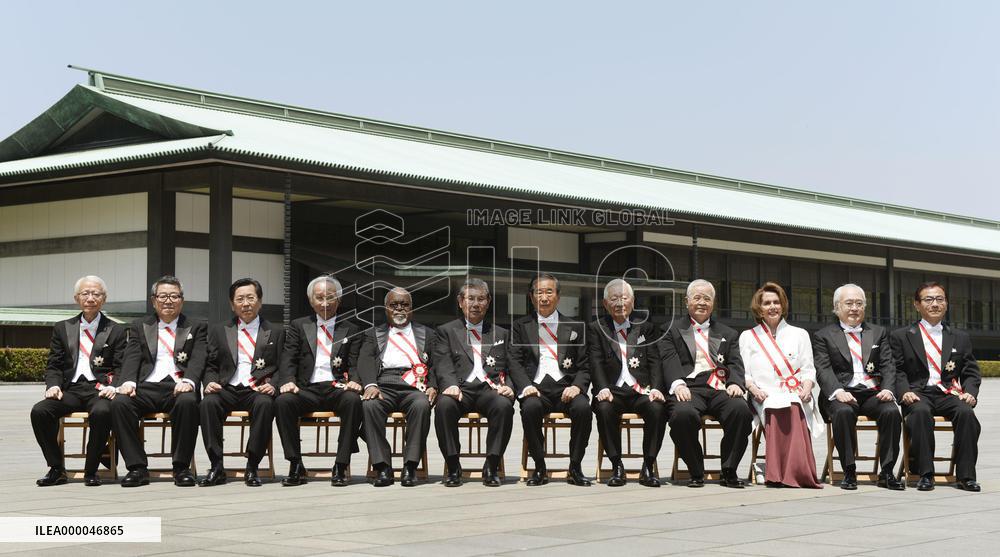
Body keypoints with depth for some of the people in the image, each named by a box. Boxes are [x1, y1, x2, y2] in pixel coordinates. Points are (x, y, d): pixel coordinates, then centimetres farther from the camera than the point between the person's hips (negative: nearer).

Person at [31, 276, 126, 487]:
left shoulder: (116, 331, 12)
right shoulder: (62, 329, 18)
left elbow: (120, 367, 5)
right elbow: (54, 365, 14)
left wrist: (113, 387, -16)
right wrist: (53, 385, -7)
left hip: (99, 390, -3)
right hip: (70, 389, 3)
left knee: (101, 412, -37)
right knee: (39, 411, -26)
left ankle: (91, 471, -18)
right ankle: (56, 469, -11)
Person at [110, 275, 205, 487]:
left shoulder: (196, 328, 18)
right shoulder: (139, 327, 22)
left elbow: (198, 359, 2)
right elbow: (132, 358, 7)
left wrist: (188, 381, -21)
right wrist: (128, 381, -16)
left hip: (178, 389, -2)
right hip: (146, 388, 2)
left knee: (188, 402, -36)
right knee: (119, 402, -29)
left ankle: (182, 467, -24)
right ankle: (137, 468, -22)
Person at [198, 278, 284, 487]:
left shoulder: (275, 332, 15)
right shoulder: (219, 331, 20)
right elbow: (211, 365, 16)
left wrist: (272, 385, -12)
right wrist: (210, 382, -6)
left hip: (258, 391, -1)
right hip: (228, 390, 2)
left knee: (265, 404, -36)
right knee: (208, 403, -31)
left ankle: (252, 468, -26)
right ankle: (216, 467, -24)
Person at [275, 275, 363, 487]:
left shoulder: (351, 330, 18)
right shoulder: (298, 326, 18)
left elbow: (355, 364, 7)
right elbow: (288, 360, 7)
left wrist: (354, 381, -16)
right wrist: (288, 381, -15)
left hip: (337, 389, 0)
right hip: (307, 390, 1)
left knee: (353, 400, -35)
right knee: (283, 401, -32)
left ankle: (341, 467, -28)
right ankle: (296, 466, -22)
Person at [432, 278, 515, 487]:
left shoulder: (501, 334, 24)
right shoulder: (446, 331, 18)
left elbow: (510, 368, 15)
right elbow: (443, 365, 3)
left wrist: (508, 386, -8)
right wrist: (451, 385, -18)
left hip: (490, 389, 1)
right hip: (461, 388, -1)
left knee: (504, 405, -34)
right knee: (445, 404, -35)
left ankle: (491, 467, -23)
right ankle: (453, 467, -21)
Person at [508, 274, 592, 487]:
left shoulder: (574, 327, 18)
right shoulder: (521, 326, 16)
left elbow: (584, 365, 13)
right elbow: (515, 362, 6)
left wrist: (577, 386, -8)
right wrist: (526, 386, -14)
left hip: (566, 387, 1)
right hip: (536, 387, -1)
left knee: (583, 407, -32)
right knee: (530, 407, -35)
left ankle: (575, 467, -17)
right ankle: (539, 468, -19)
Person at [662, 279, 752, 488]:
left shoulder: (727, 334, 27)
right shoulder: (673, 331, 19)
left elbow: (735, 363, 13)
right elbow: (670, 361, 3)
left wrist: (735, 383, -10)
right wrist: (678, 384, -18)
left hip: (720, 389, 2)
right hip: (690, 388, -2)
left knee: (741, 410, -32)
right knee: (683, 414, -37)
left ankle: (729, 471, -17)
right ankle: (696, 473, -17)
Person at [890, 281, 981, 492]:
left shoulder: (960, 338, 20)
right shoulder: (901, 336, 13)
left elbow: (971, 372, 16)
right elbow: (897, 371, 5)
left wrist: (969, 392, -5)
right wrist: (905, 392, -14)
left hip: (949, 394, 2)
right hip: (918, 394, -2)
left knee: (966, 412, -31)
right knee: (920, 411, -36)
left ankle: (966, 475, -24)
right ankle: (925, 473, -30)